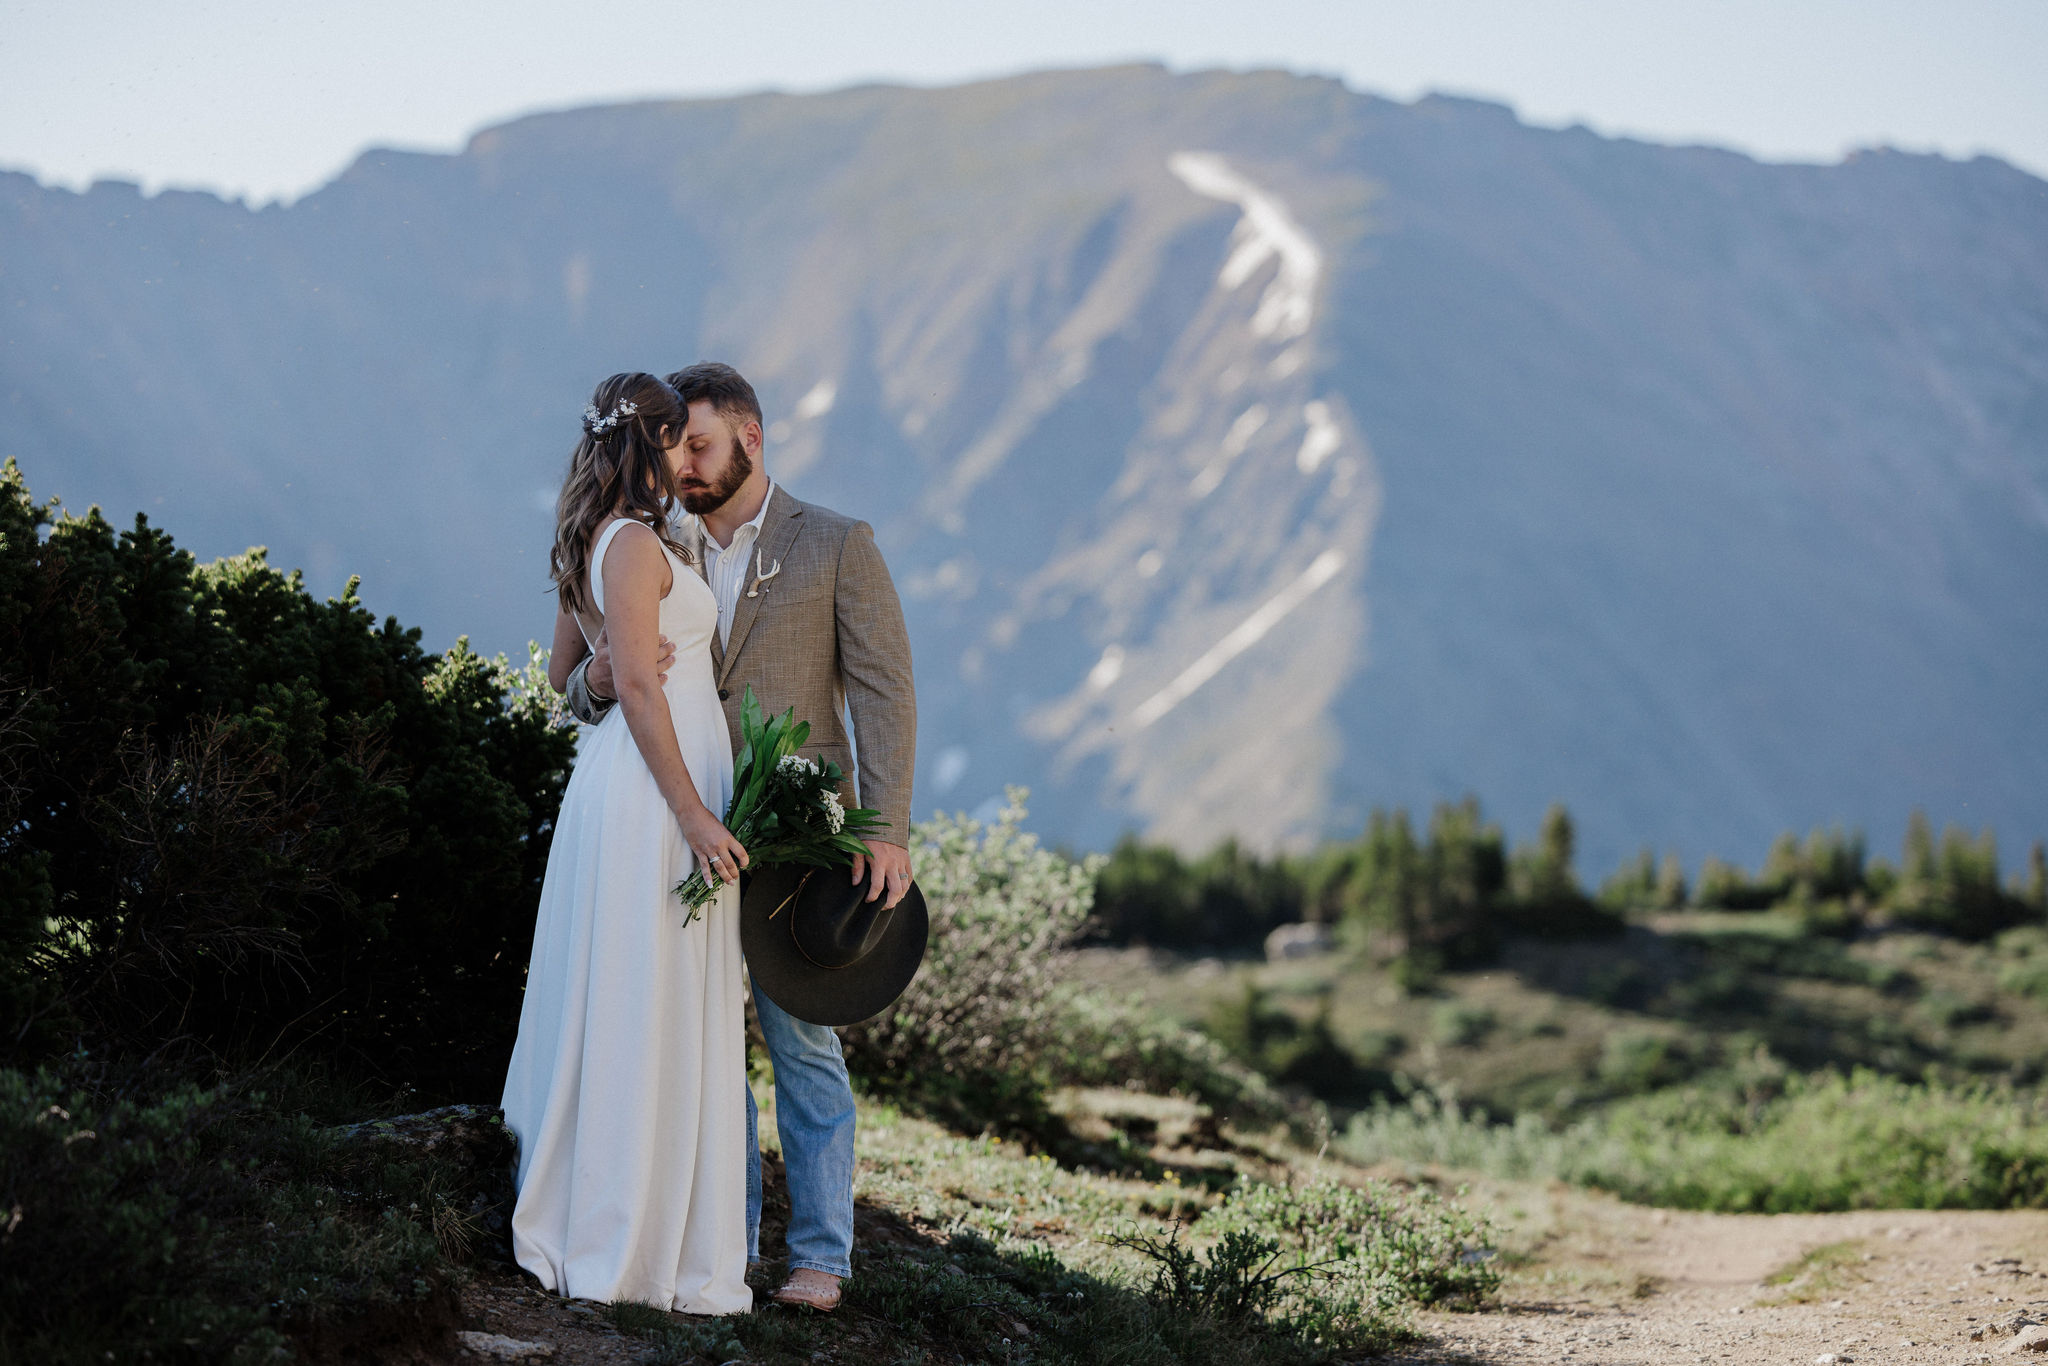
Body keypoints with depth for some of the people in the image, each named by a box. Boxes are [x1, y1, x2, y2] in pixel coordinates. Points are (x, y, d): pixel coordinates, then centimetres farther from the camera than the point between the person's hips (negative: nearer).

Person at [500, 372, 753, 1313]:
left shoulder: (596, 545, 16)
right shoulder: (636, 543, -13)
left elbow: (564, 672, 26)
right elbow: (638, 686, -19)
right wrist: (693, 813, -20)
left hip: (619, 780, 10)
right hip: (654, 787, -10)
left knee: (615, 1015, 12)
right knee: (650, 1016, -6)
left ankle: (584, 1229, 18)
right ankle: (633, 1248, -2)